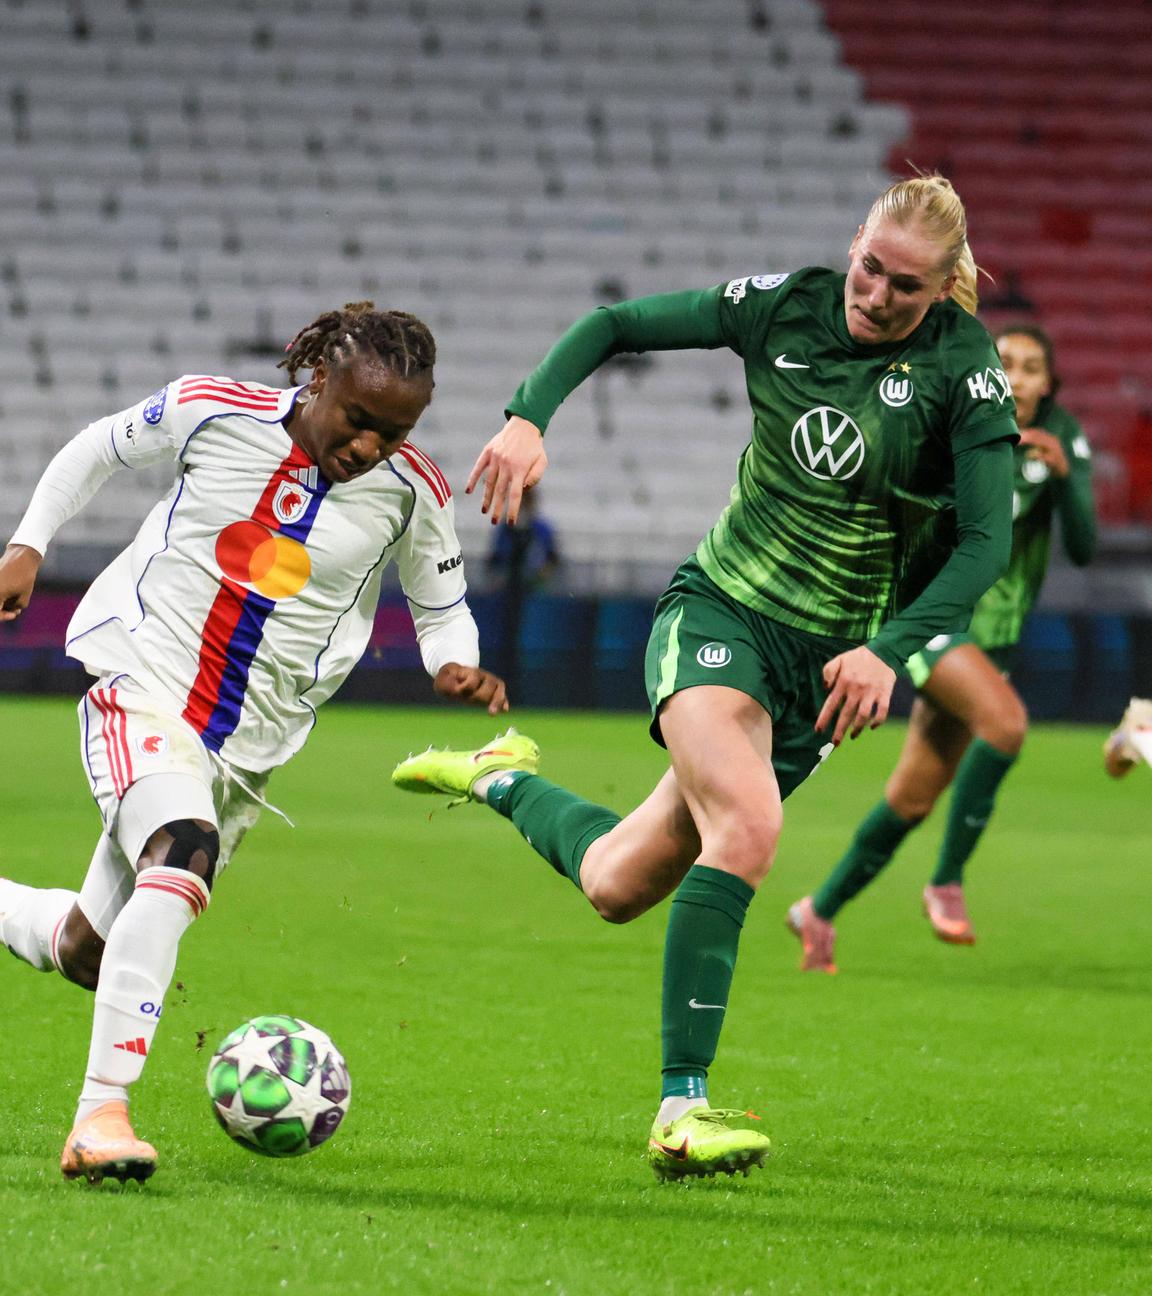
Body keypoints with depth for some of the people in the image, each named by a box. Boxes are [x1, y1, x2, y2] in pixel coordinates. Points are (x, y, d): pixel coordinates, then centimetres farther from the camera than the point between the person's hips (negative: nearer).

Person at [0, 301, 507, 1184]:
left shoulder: (412, 491, -3)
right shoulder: (215, 412, -7)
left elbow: (441, 607, 11)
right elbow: (100, 448, 12)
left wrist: (457, 665, -10)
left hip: (249, 744, 4)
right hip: (144, 685, -4)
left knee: (88, 953, 9)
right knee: (183, 855, -33)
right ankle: (102, 1113, -34)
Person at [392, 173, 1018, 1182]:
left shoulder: (963, 364, -12)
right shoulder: (787, 305, -7)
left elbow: (987, 539, -16)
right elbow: (616, 324, 3)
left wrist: (891, 650, -29)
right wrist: (529, 416, -13)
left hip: (833, 659, 1)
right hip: (720, 608, -1)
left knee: (617, 884, 7)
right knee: (748, 825, -31)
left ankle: (501, 781, 41)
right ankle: (681, 1109, -28)